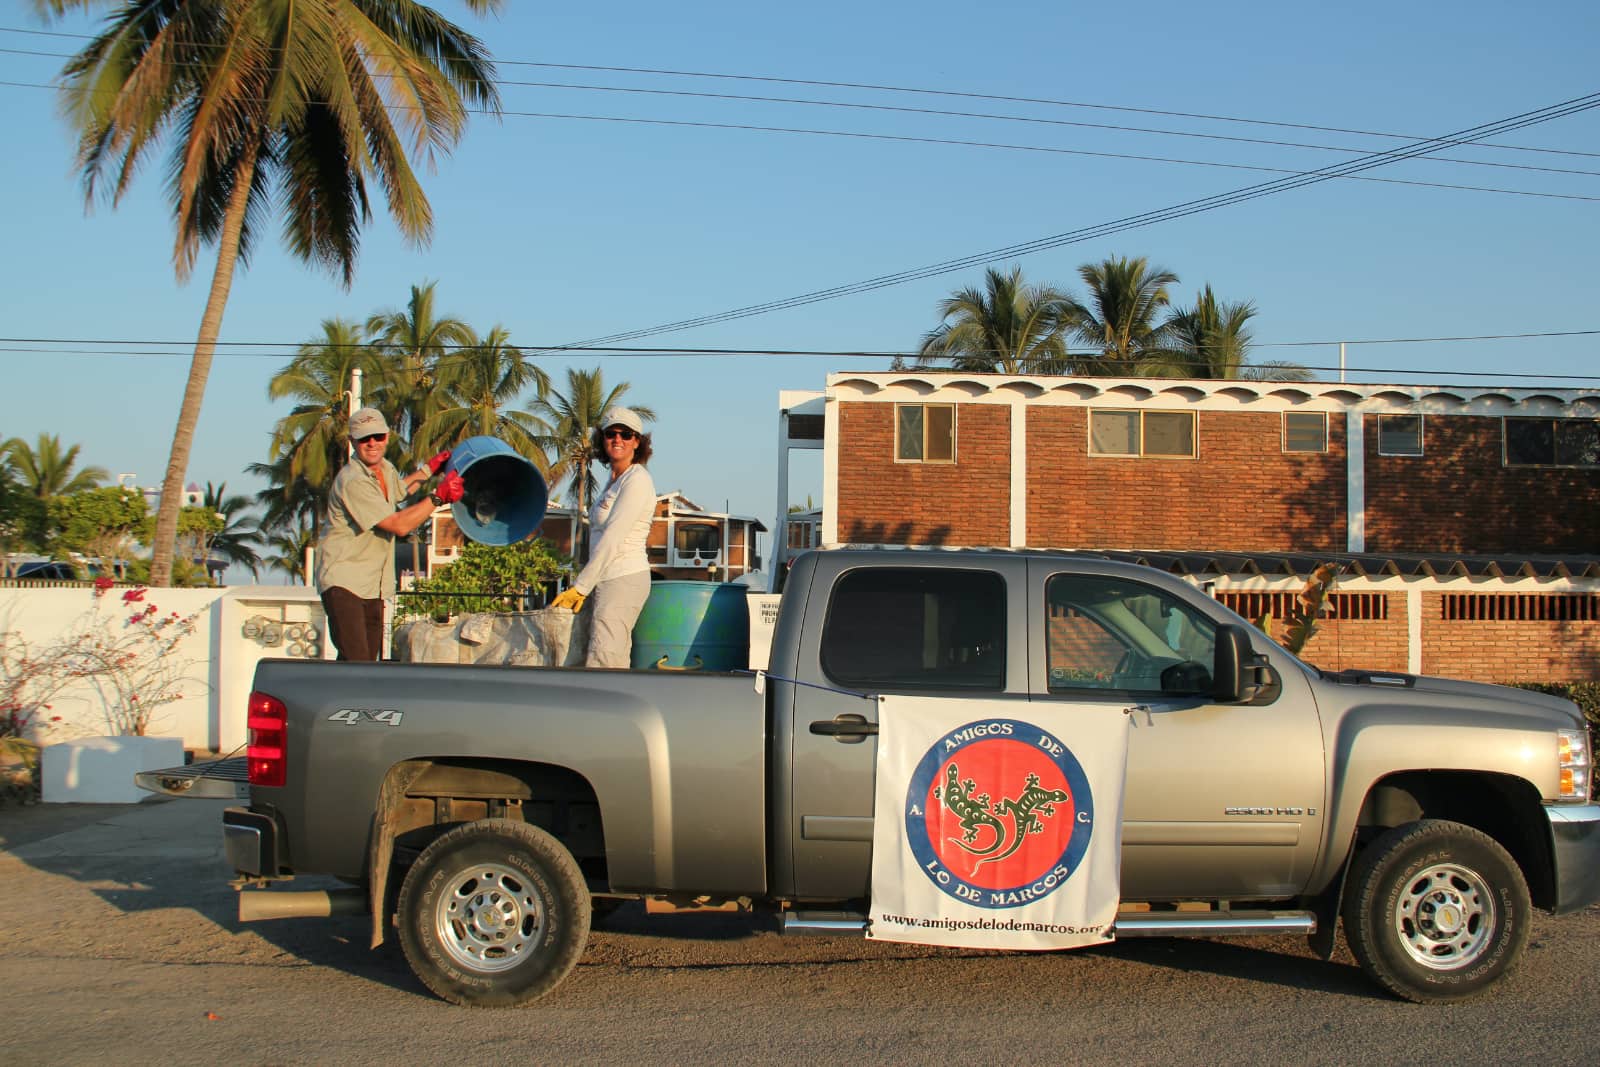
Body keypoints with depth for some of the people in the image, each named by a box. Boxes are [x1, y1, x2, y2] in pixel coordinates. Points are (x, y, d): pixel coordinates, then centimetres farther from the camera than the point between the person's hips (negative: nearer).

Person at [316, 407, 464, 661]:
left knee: (369, 660, 6)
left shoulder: (385, 468, 10)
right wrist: (439, 496, -17)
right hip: (343, 580, -9)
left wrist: (429, 469, 33)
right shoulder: (352, 481, -20)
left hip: (373, 586, 9)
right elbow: (399, 525, -22)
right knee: (356, 662, -22)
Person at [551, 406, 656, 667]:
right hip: (607, 581, 9)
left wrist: (580, 587, -16)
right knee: (614, 665, 6)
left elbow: (611, 540, -15)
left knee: (602, 661, -16)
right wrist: (583, 587, 13)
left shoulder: (637, 480, -9)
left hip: (624, 579, -9)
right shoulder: (614, 482, 20)